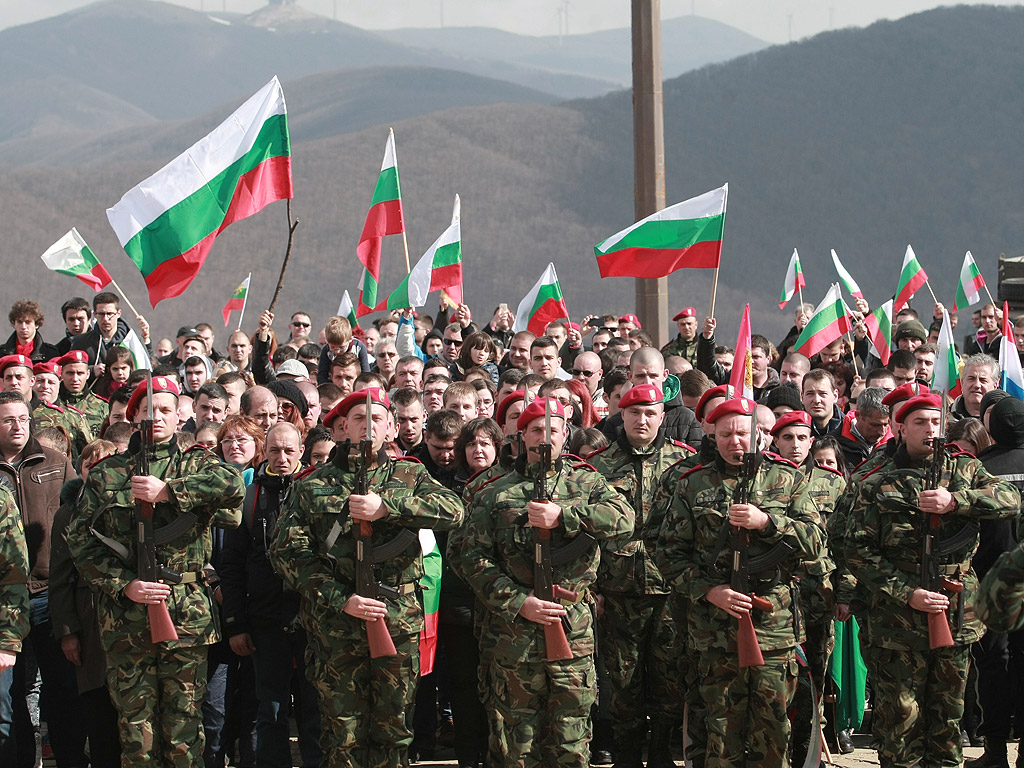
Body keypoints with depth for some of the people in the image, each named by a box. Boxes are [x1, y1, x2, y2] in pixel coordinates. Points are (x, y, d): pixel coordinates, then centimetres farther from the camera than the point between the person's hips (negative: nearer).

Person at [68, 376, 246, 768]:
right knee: (136, 731, 3)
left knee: (183, 730, 2)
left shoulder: (195, 464, 10)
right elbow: (81, 541, 4)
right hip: (126, 617, 0)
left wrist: (169, 490, -21)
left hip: (187, 615, 0)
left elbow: (232, 483, -13)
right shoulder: (106, 474, 11)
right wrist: (124, 585, -9)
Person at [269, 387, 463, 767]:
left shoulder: (408, 475, 11)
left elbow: (452, 509, -8)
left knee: (393, 733, 6)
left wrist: (386, 506, -21)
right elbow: (288, 552, 0)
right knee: (343, 737, 2)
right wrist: (340, 600, -13)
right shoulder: (312, 484, 8)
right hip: (336, 626, -1)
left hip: (398, 622, 1)